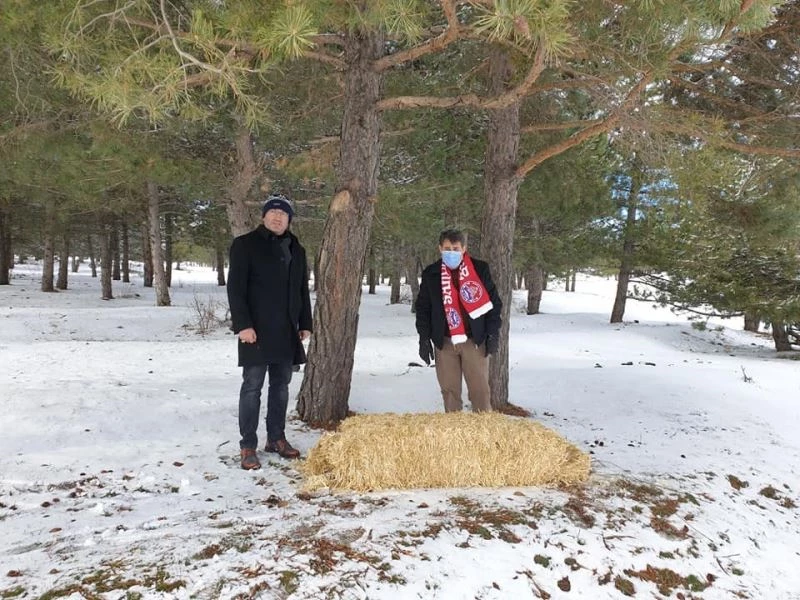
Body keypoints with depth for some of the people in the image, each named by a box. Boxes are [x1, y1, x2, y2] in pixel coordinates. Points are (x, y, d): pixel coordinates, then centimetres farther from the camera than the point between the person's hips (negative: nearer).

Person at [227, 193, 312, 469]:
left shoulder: (296, 250, 15)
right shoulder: (245, 245, -2)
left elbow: (303, 291, 19)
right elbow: (235, 288, -9)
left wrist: (305, 323, 13)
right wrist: (242, 324, -16)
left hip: (287, 332, 6)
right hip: (257, 330, -5)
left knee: (281, 385, 11)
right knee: (252, 386, -3)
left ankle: (276, 438, 22)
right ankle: (248, 446, 4)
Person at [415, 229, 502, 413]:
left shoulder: (480, 269, 0)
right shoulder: (430, 274, 5)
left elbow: (493, 301, 4)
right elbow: (423, 308, 10)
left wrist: (492, 334, -3)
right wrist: (424, 338, 3)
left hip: (475, 341, -2)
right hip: (444, 342, 2)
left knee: (480, 390, -1)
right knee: (449, 391, 7)